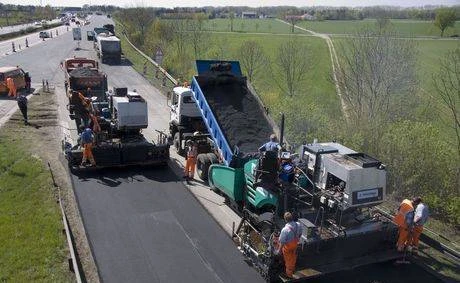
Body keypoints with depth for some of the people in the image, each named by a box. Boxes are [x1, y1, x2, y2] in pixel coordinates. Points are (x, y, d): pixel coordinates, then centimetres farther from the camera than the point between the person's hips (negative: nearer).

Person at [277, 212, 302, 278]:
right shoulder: (298, 225, -23)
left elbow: (282, 242, -26)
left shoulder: (285, 230, -39)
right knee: (293, 257, 32)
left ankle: (289, 274, 42)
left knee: (288, 259, 20)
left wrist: (279, 249, -9)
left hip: (287, 246, -5)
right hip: (295, 244, 5)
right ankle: (293, 269, 57)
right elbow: (300, 234, -3)